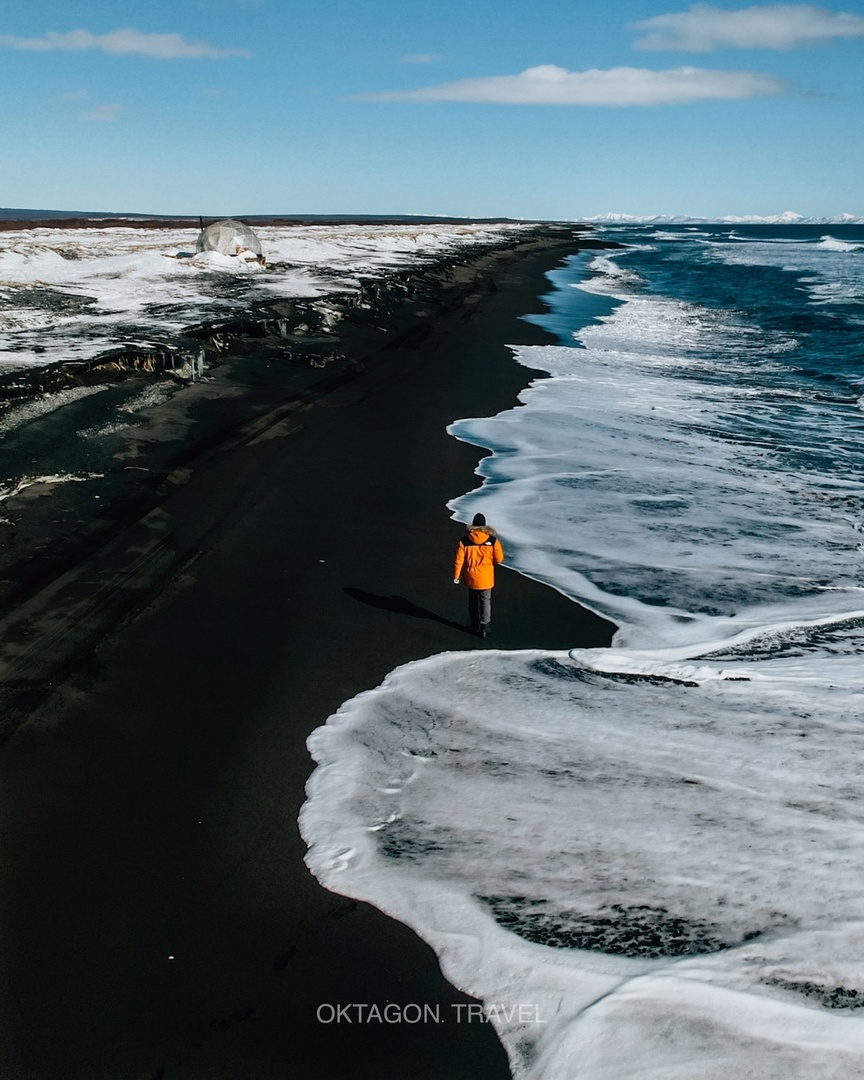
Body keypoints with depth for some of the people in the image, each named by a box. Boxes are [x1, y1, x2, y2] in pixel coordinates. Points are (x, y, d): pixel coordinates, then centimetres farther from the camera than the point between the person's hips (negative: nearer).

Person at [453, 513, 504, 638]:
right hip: (486, 577, -1)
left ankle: (476, 626, 26)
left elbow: (458, 560, -7)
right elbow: (499, 559, -7)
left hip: (471, 577, 1)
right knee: (485, 600, 11)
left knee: (473, 601, 17)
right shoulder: (493, 540, -13)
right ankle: (484, 626, 7)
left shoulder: (464, 541, -11)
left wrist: (456, 576, 4)